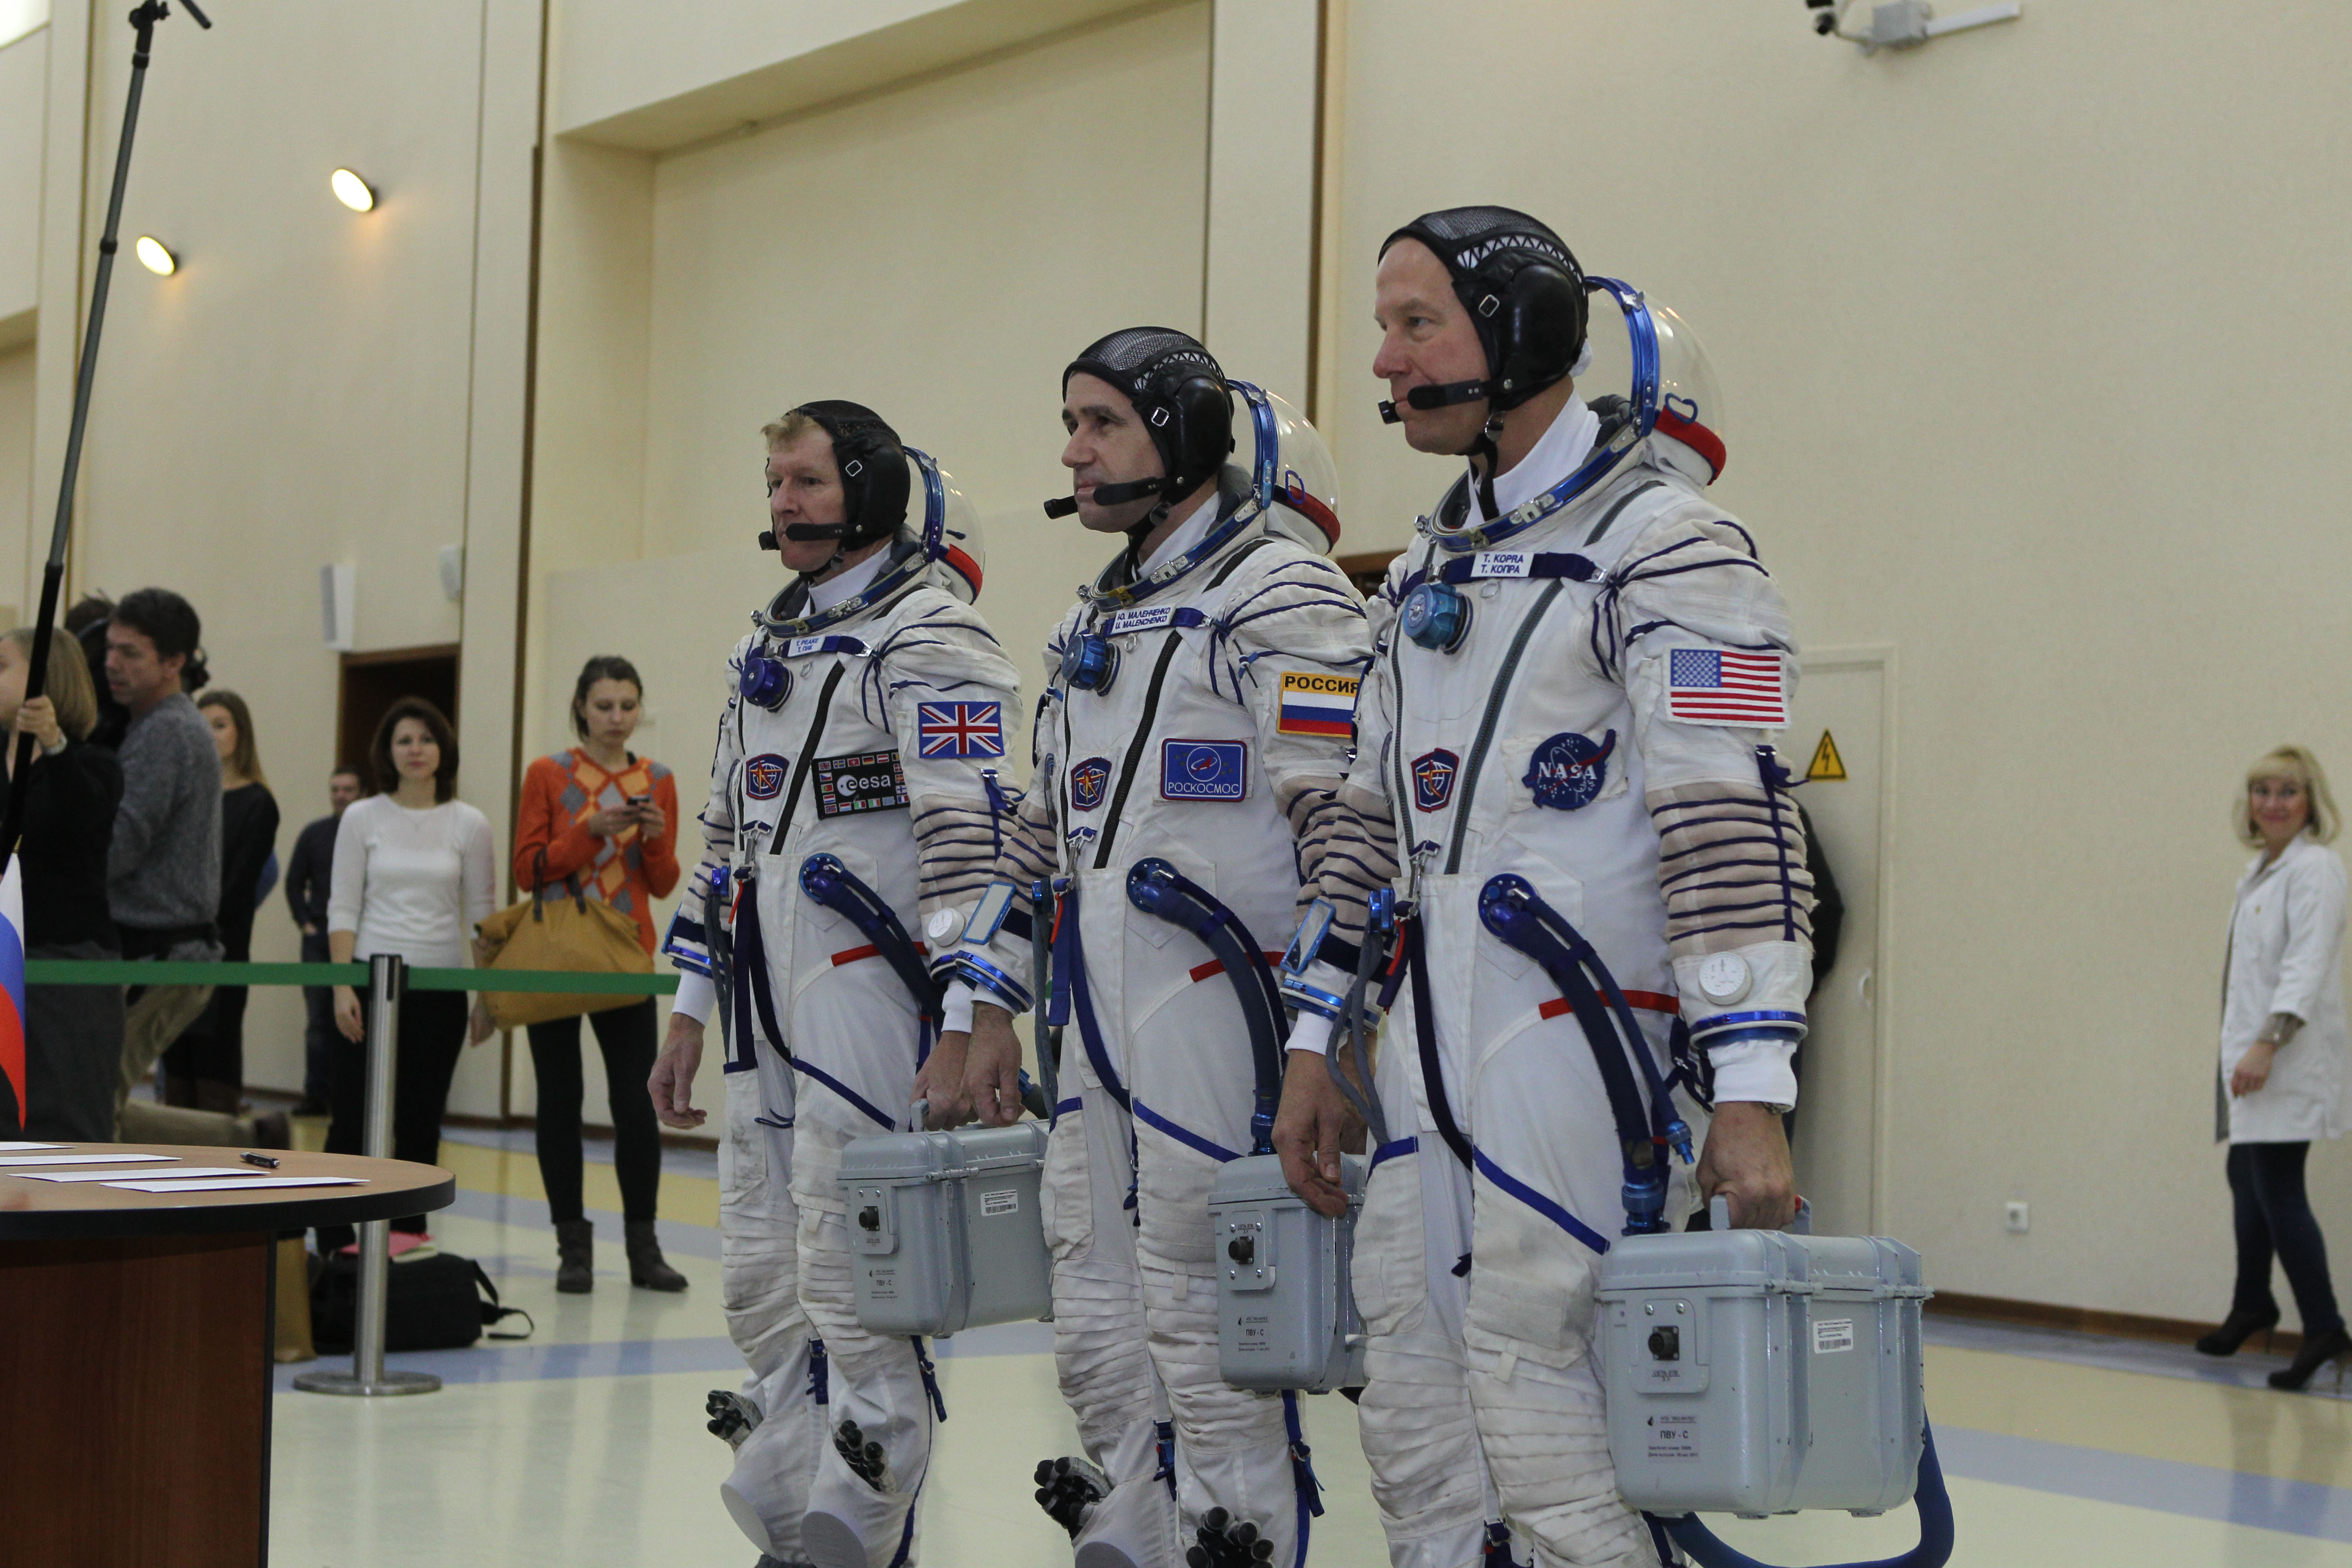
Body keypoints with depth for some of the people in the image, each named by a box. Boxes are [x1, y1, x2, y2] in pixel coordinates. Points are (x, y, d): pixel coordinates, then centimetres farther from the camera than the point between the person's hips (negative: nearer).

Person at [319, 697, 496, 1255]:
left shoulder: (469, 825, 4)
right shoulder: (362, 818, 3)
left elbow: (481, 915, 6)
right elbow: (342, 907, 2)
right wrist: (342, 985, -8)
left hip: (440, 985, 1)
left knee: (421, 1120, 6)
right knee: (353, 1116, -3)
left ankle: (407, 1233, 15)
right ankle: (333, 1239, 2)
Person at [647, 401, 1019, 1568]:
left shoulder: (927, 634, -7)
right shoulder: (764, 650, 21)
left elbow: (972, 840, -17)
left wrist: (968, 1028, -24)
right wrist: (691, 1011, 21)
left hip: (868, 996, -9)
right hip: (765, 1013, 9)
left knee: (852, 1290, -8)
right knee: (761, 1285, 10)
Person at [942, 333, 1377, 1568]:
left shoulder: (1281, 596, -8)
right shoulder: (1092, 623, 20)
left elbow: (1348, 818, -16)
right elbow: (1041, 829, 25)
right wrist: (991, 1001, 20)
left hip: (1218, 1011, -9)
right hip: (1098, 1025, 9)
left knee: (1201, 1320, -6)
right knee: (1095, 1326, 12)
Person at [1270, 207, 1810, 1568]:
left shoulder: (1664, 541, -8)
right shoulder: (1427, 570, 18)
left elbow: (1734, 825, -16)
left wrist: (1751, 1094, -23)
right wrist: (1319, 1046, 19)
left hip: (1591, 1040, -8)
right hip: (1433, 1040, 8)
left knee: (1530, 1386, -8)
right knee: (1412, 1404, 9)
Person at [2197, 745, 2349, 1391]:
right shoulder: (2262, 868, 16)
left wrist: (2268, 1043, -30)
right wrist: (2247, 1047, 17)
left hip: (2290, 1059, -10)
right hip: (2251, 1053, 10)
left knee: (2278, 1190, -13)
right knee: (2246, 1177, 21)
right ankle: (2251, 1304, 38)